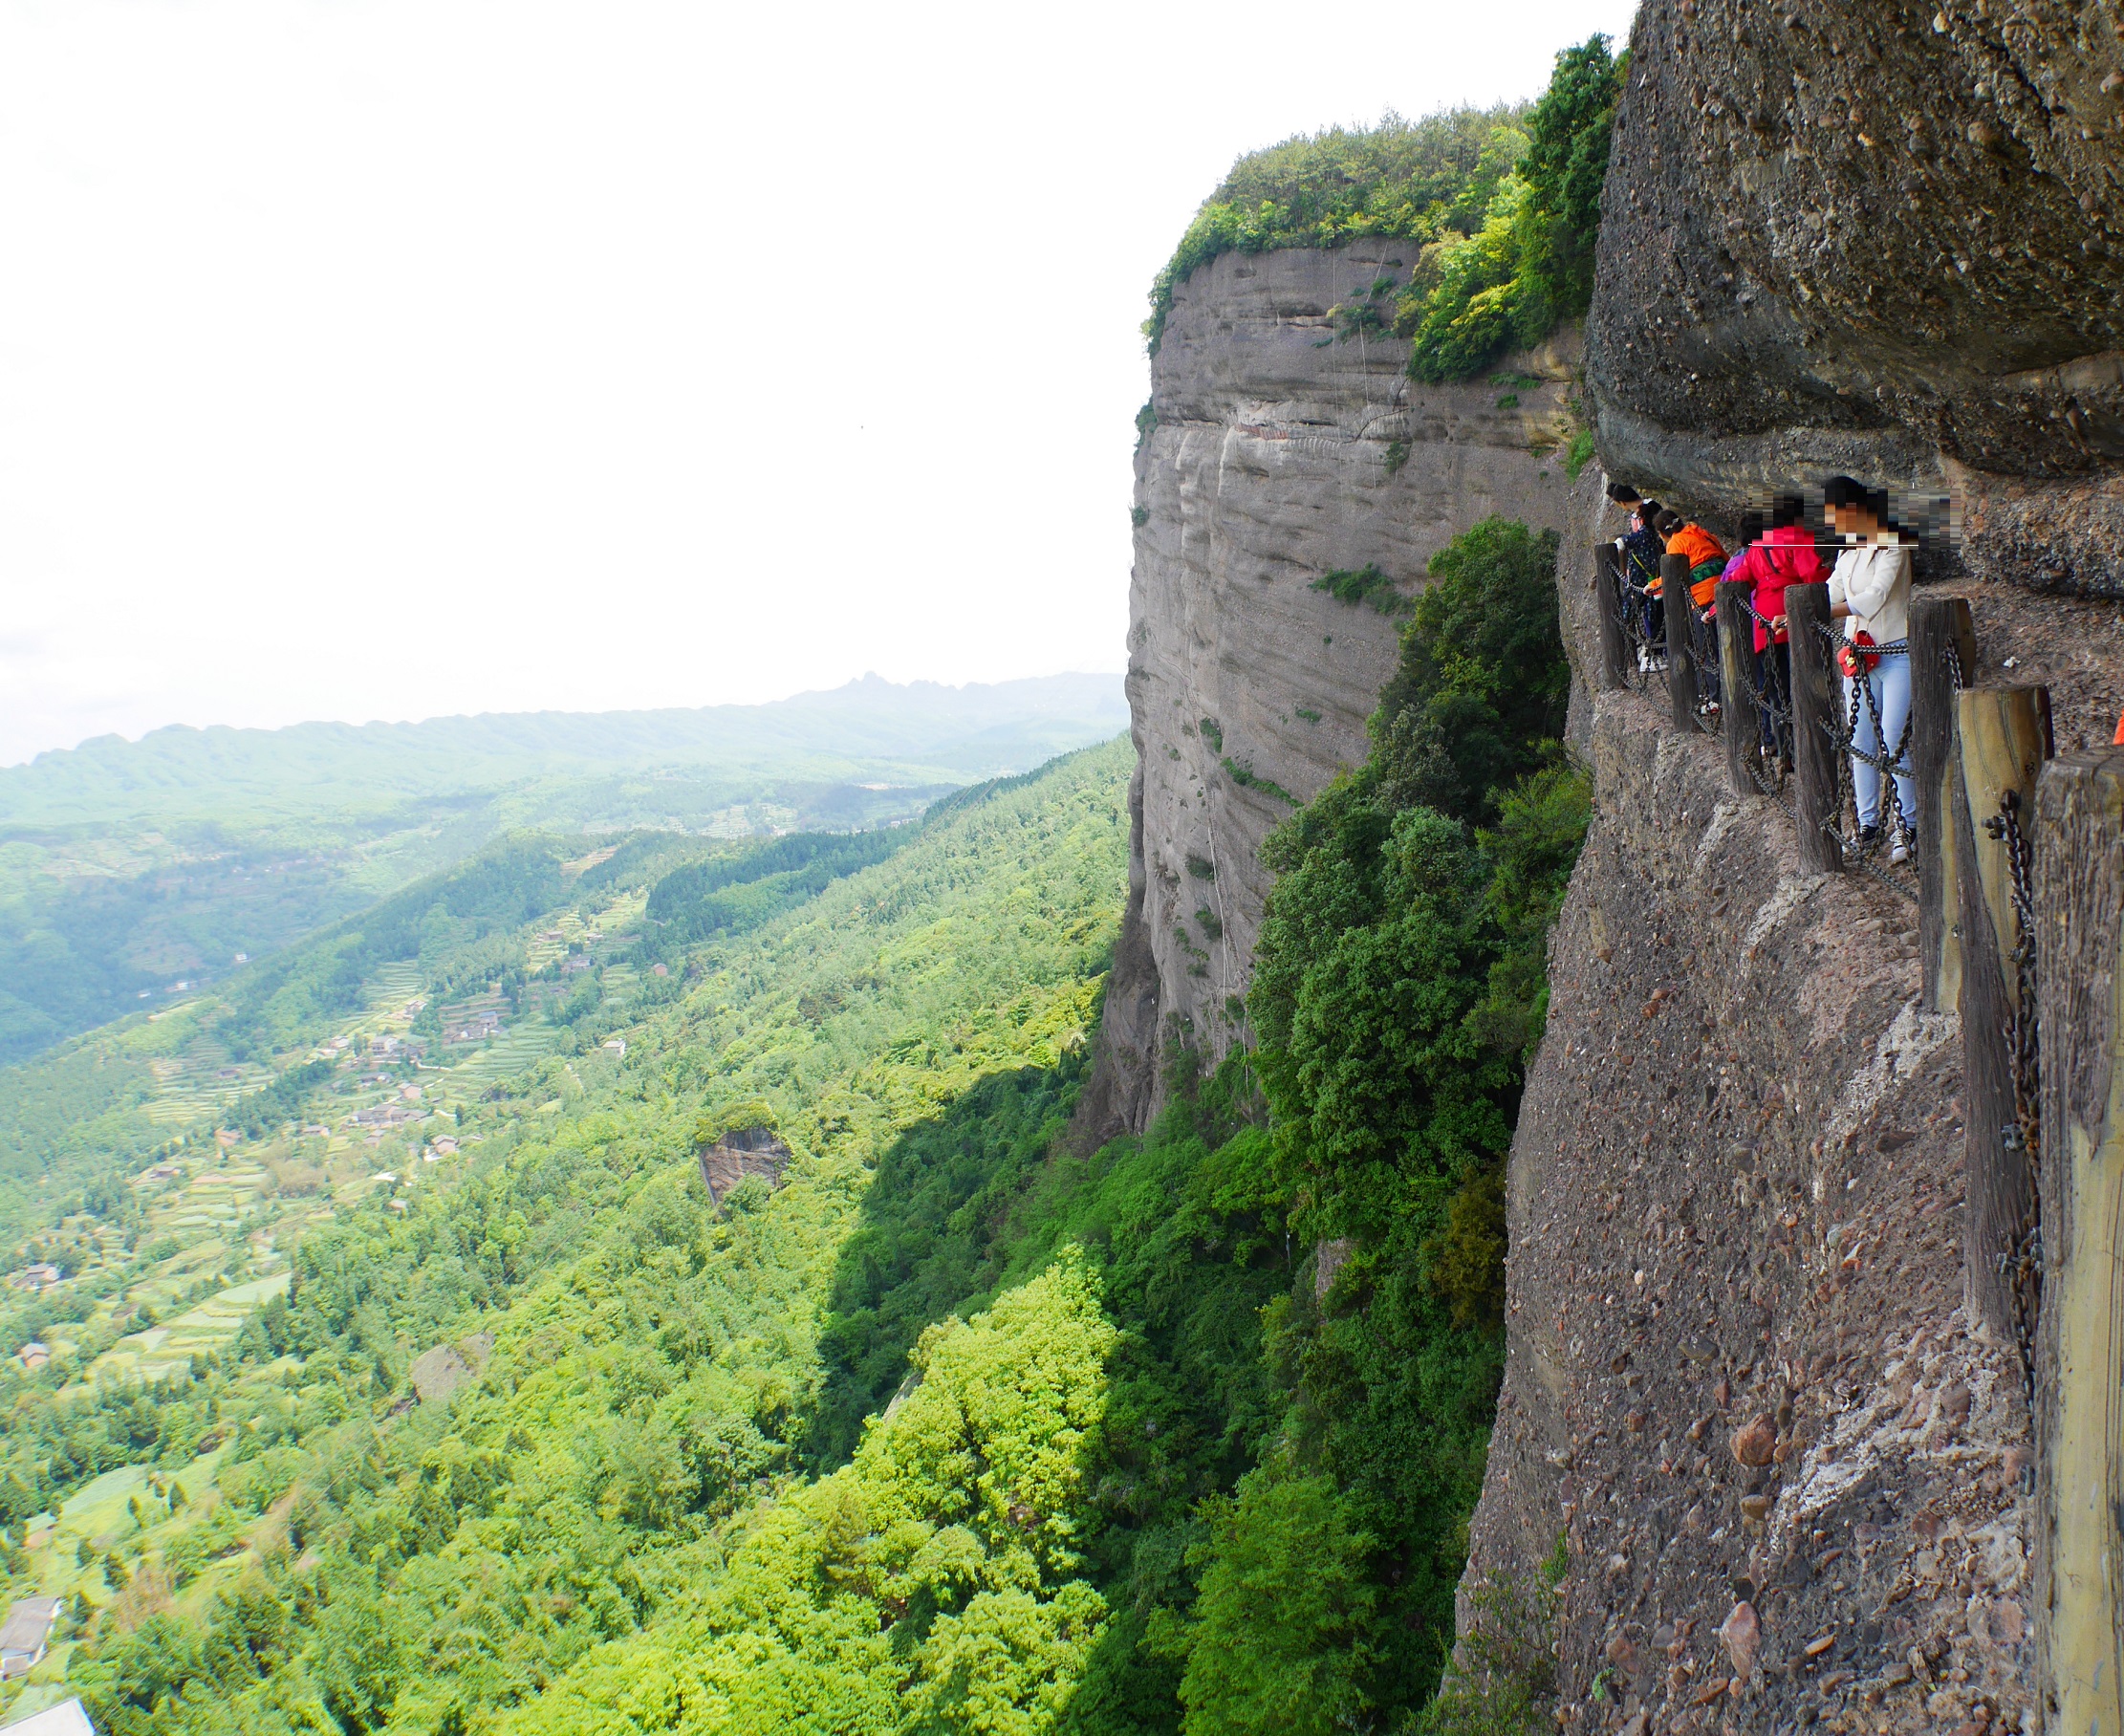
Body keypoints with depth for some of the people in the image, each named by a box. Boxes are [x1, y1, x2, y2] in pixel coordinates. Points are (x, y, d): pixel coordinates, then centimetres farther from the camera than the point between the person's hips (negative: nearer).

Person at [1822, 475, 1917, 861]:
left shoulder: (1892, 547, -12)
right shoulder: (1847, 552, 11)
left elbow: (1874, 597, -24)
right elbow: (1831, 593, 8)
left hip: (1896, 654, -7)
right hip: (1858, 655, 7)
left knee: (1894, 745, -6)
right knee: (1860, 743, 7)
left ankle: (1905, 826, 3)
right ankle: (1868, 823, 14)